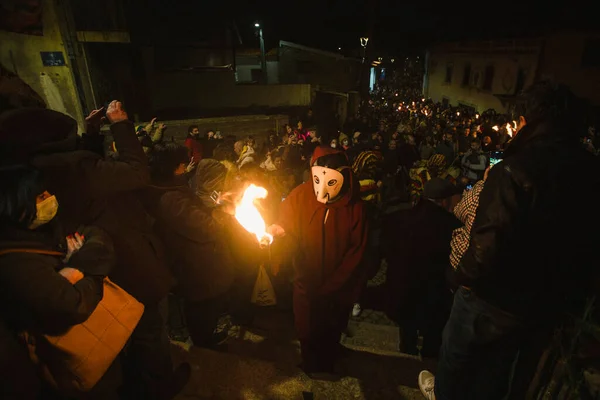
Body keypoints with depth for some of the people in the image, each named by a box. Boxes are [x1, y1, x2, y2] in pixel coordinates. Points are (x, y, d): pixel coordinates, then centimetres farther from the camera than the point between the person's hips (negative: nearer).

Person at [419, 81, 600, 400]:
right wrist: (572, 294, 19)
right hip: (545, 299, 6)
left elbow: (492, 239, -33)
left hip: (493, 294, -6)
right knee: (499, 362, 28)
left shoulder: (514, 170, -28)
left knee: (458, 350, 23)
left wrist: (469, 276, -15)